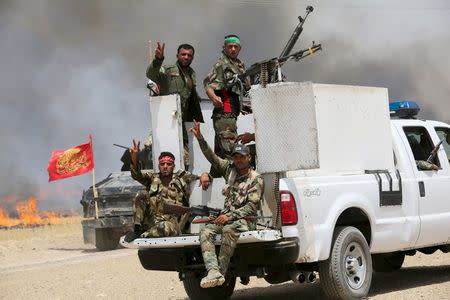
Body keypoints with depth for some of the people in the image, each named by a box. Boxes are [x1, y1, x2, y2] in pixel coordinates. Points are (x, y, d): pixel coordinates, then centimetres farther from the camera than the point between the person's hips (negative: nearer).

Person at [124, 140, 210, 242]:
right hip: (152, 221, 3)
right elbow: (137, 176, -4)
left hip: (173, 222, -2)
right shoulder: (153, 178, 13)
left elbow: (198, 178, 6)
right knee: (140, 196, -16)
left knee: (166, 227, -39)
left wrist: (204, 175, -20)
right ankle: (137, 229, -10)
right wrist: (135, 161, -25)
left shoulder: (182, 177, 11)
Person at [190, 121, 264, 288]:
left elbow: (252, 206, -9)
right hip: (226, 217, 5)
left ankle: (221, 272, -39)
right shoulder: (229, 169, 17)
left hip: (245, 220, -5)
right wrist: (200, 139, -1)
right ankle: (213, 271, -44)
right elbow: (212, 157, 12)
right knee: (206, 232, -25)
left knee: (229, 230, -39)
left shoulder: (256, 179, -1)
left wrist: (230, 216, -19)